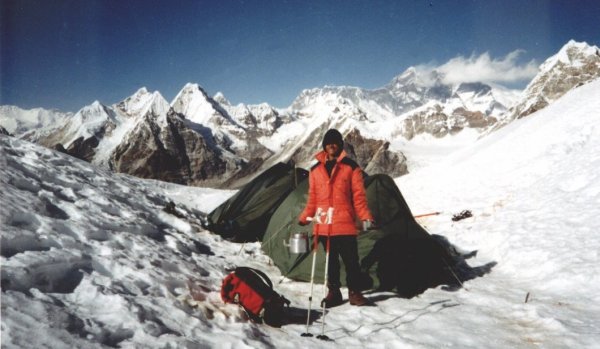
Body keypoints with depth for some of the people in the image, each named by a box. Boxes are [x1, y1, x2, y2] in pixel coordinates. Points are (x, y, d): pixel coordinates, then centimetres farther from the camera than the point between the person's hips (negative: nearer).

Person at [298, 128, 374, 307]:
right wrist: (304, 218, 7)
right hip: (324, 225, 3)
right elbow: (313, 198, 14)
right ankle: (333, 292, 23)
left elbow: (359, 195, -2)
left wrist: (365, 216, -11)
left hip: (345, 224, -3)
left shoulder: (351, 167, 1)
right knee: (331, 261, 13)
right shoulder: (315, 170, 10)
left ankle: (354, 292, 15)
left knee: (350, 260, 1)